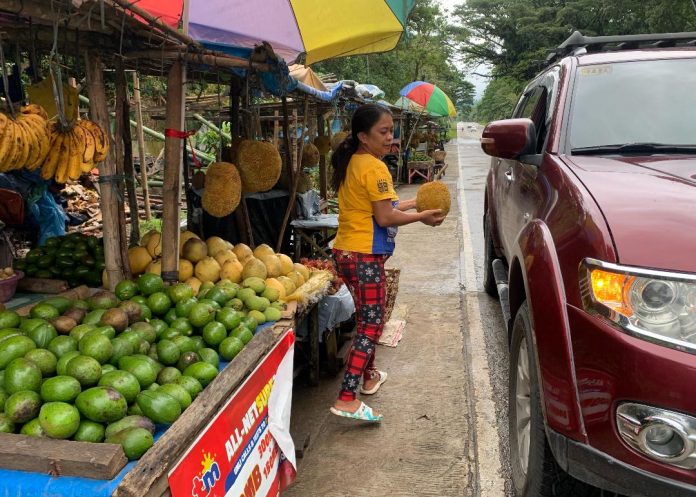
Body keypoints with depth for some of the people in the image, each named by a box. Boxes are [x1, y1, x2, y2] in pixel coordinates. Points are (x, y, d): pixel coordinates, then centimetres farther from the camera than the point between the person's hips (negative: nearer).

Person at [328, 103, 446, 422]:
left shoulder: (352, 163, 14)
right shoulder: (374, 167, -15)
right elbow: (385, 218, -18)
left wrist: (415, 202, 17)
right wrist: (422, 216, -5)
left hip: (346, 252, 10)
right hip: (365, 256, -10)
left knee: (367, 318, 23)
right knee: (371, 324, -4)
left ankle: (369, 376, 39)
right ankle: (347, 400, -5)